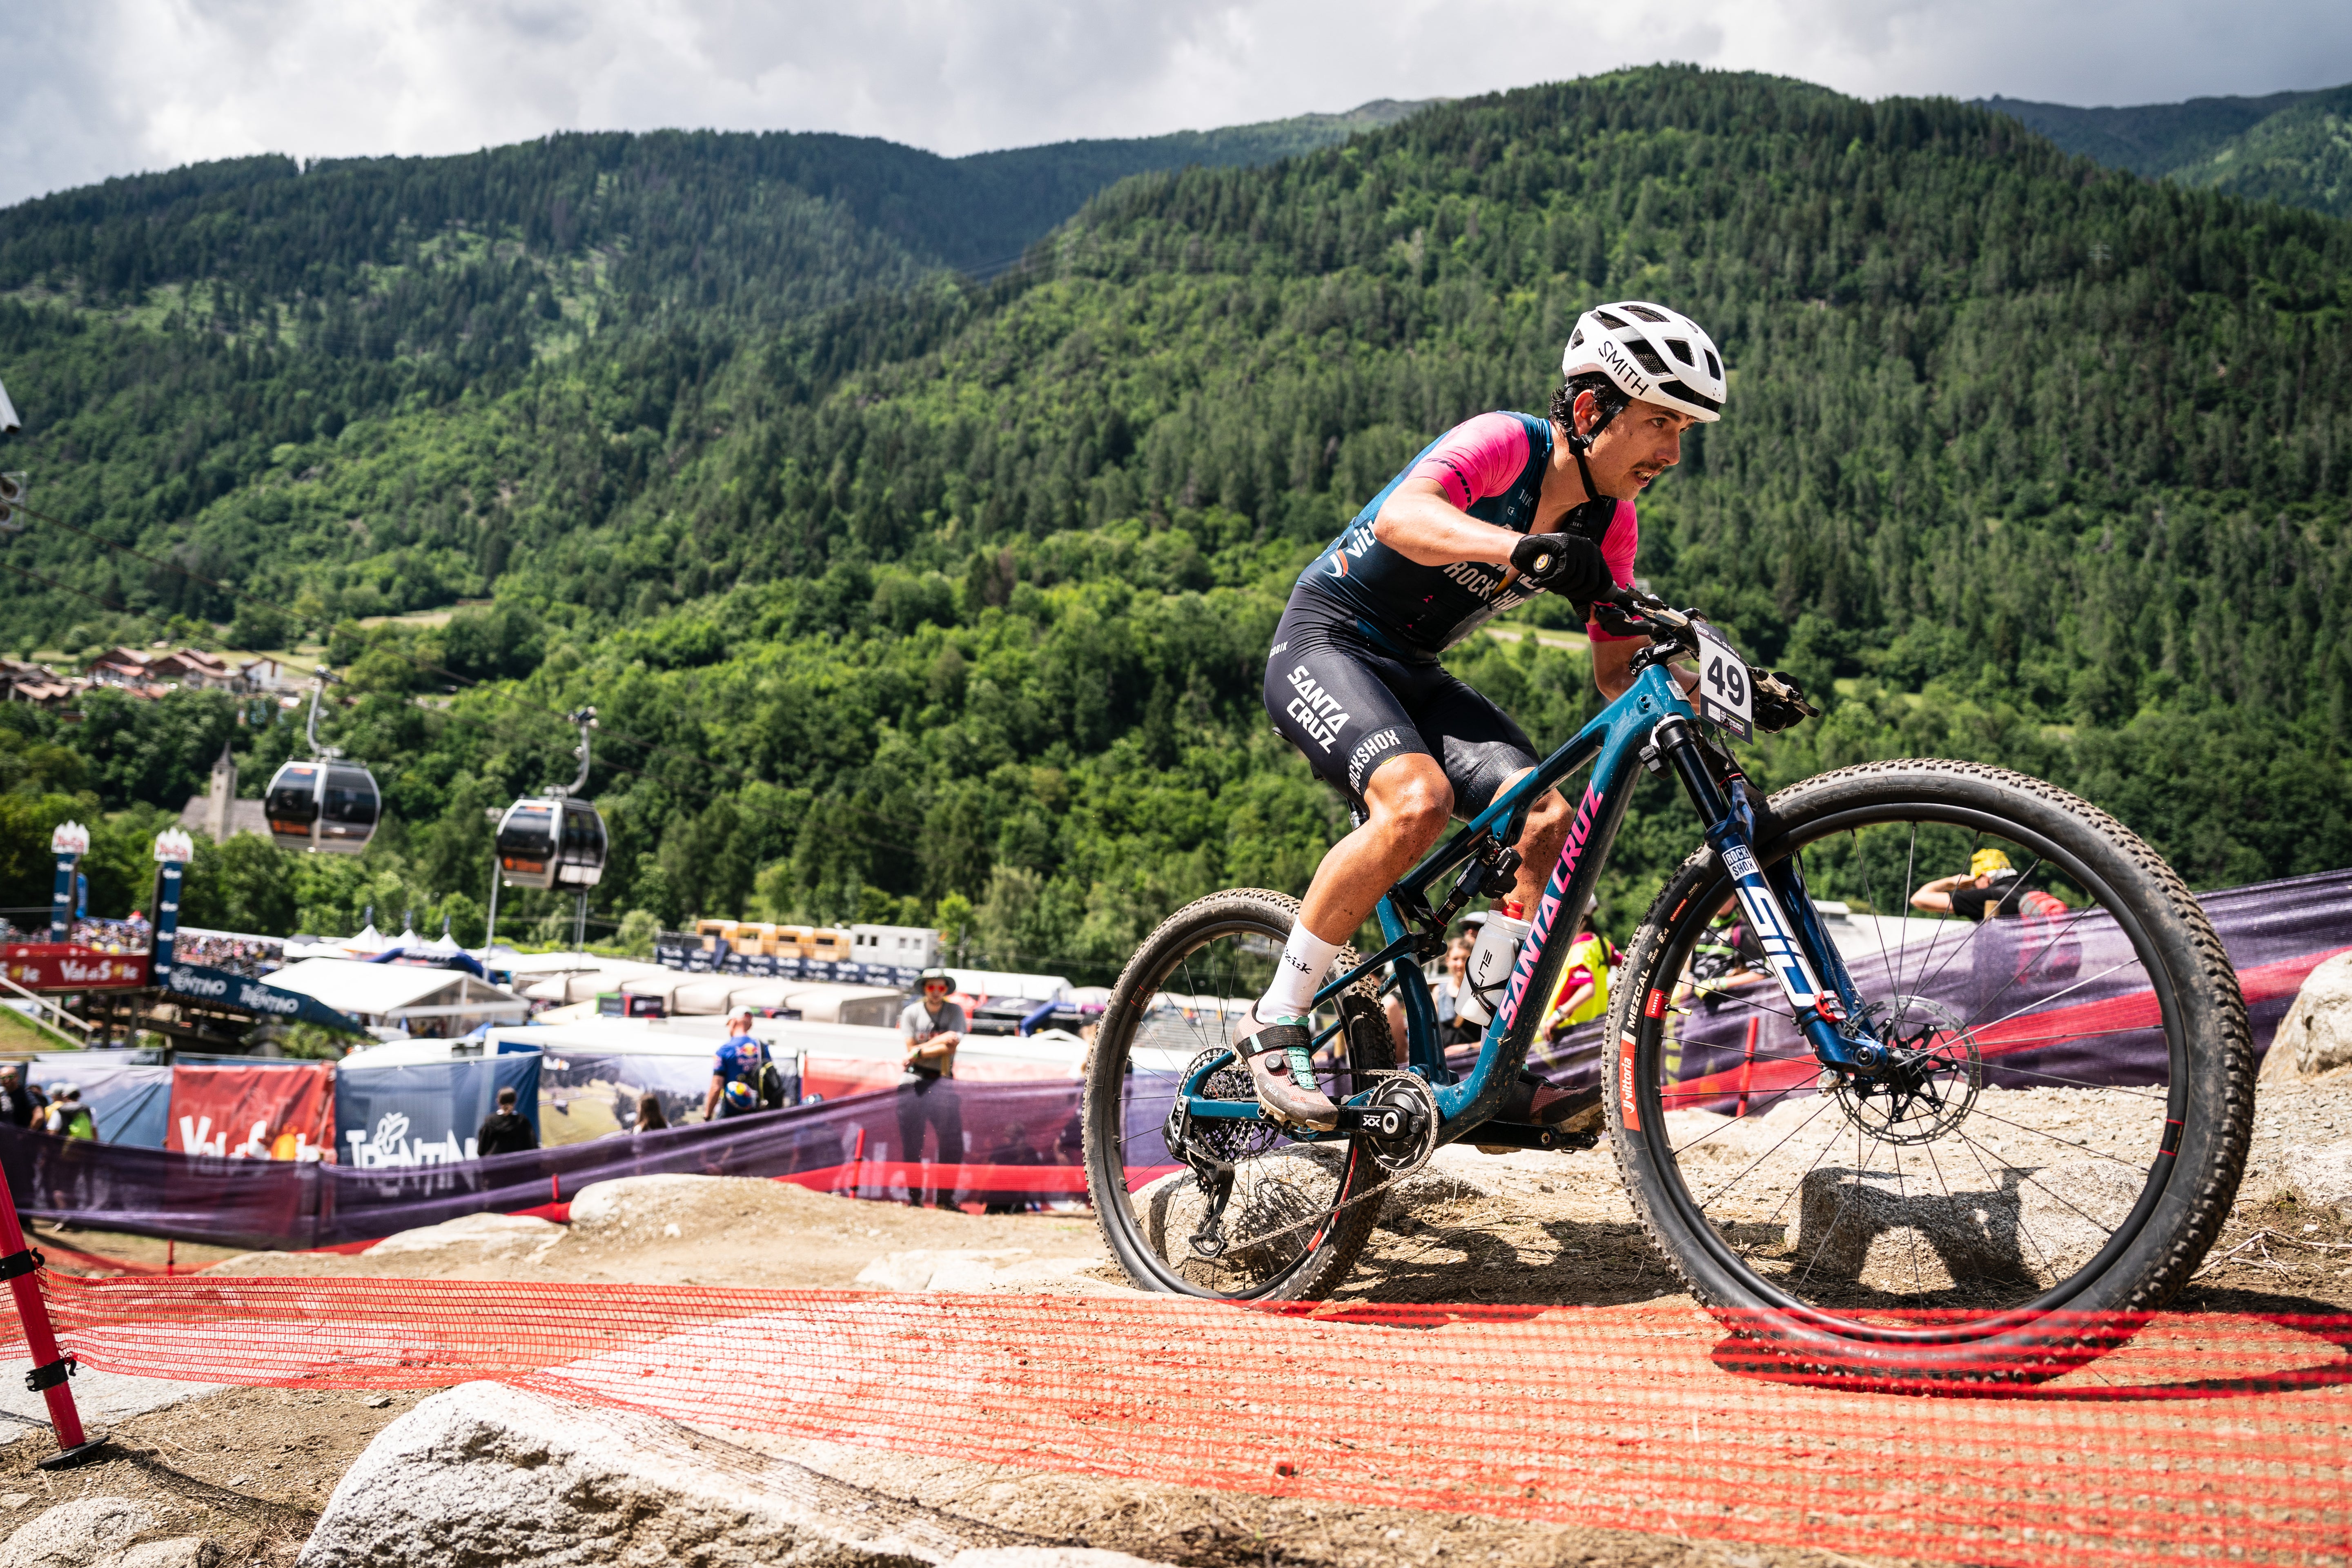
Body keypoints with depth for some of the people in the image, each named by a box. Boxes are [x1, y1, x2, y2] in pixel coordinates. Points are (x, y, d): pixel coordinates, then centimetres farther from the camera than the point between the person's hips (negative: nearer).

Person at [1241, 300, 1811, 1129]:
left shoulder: (1610, 522, 1)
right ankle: (1274, 1027, -19)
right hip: (1325, 645, -7)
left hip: (1413, 673, 7)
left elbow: (1617, 670, 4)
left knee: (1551, 821, -15)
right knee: (1418, 800, -33)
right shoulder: (1505, 443, -20)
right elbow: (1402, 517, -40)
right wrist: (1523, 548, -57)